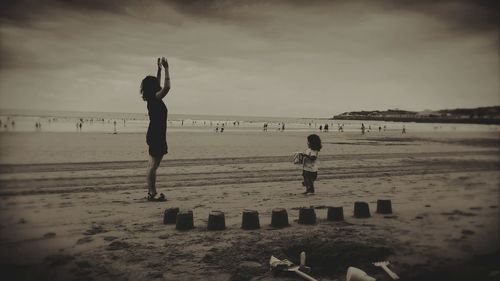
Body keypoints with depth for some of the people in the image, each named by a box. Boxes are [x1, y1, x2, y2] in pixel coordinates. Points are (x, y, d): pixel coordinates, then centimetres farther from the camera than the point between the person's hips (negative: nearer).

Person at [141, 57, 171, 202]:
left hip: (154, 134, 10)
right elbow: (167, 87, -26)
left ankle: (151, 192, 20)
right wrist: (166, 69, -19)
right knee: (154, 165, -8)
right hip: (157, 135, -10)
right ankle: (152, 193, -5)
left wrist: (159, 69, 25)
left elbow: (158, 84, 27)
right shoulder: (155, 98, -14)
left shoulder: (152, 98, 11)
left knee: (153, 165, 13)